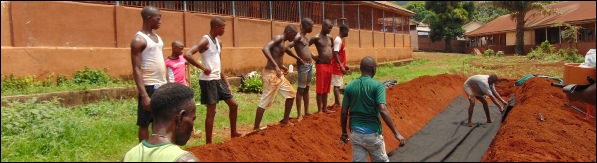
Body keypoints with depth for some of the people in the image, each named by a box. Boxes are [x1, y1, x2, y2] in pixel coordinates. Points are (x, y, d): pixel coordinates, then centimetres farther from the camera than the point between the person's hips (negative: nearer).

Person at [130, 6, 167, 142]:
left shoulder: (157, 37, 14)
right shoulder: (139, 40, -11)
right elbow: (136, 69, -15)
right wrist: (144, 95, -22)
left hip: (162, 86, 8)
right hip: (149, 87, -8)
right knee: (144, 123, 2)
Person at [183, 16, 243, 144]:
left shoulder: (218, 42, 14)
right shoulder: (205, 41, -13)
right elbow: (187, 55, -26)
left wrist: (226, 83, 17)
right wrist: (203, 68, -21)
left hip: (218, 80, 9)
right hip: (208, 80, -9)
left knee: (233, 105, 13)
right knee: (211, 112, -3)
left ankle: (233, 133, 29)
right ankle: (208, 143, 7)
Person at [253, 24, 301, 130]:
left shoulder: (282, 42, 16)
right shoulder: (278, 38, -12)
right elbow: (265, 49, -28)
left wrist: (282, 66, 15)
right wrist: (276, 66, -32)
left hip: (278, 74, 10)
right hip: (271, 74, -10)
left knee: (291, 94, 18)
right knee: (265, 101, -6)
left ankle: (285, 120, 30)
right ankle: (256, 128, 1)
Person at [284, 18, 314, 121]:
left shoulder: (305, 37, 15)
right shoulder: (298, 37, -13)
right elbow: (287, 48, -24)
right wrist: (298, 58, -18)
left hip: (310, 65, 9)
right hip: (303, 66, -9)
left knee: (307, 88, 14)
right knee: (301, 89, -4)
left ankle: (307, 111, 23)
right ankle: (299, 114, -1)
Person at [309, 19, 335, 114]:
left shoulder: (330, 38, 13)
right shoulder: (316, 38, -9)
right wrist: (313, 56, -13)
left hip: (329, 65, 7)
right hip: (321, 65, -7)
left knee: (326, 89, 12)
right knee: (320, 89, -5)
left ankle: (325, 108, 18)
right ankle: (319, 110, -1)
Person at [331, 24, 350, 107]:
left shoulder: (341, 40, 16)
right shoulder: (338, 40, -15)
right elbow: (335, 54, -23)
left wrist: (344, 65, 22)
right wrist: (341, 66, -28)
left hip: (340, 67, 10)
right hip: (337, 67, -10)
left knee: (338, 85, 11)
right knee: (337, 85, -8)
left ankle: (336, 103, 16)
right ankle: (338, 104, -9)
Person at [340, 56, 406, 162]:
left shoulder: (349, 87, 1)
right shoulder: (378, 86, -11)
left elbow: (344, 112, 2)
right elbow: (383, 111, -21)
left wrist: (344, 133, 14)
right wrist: (396, 133, -19)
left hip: (355, 133, 3)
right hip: (372, 133, -3)